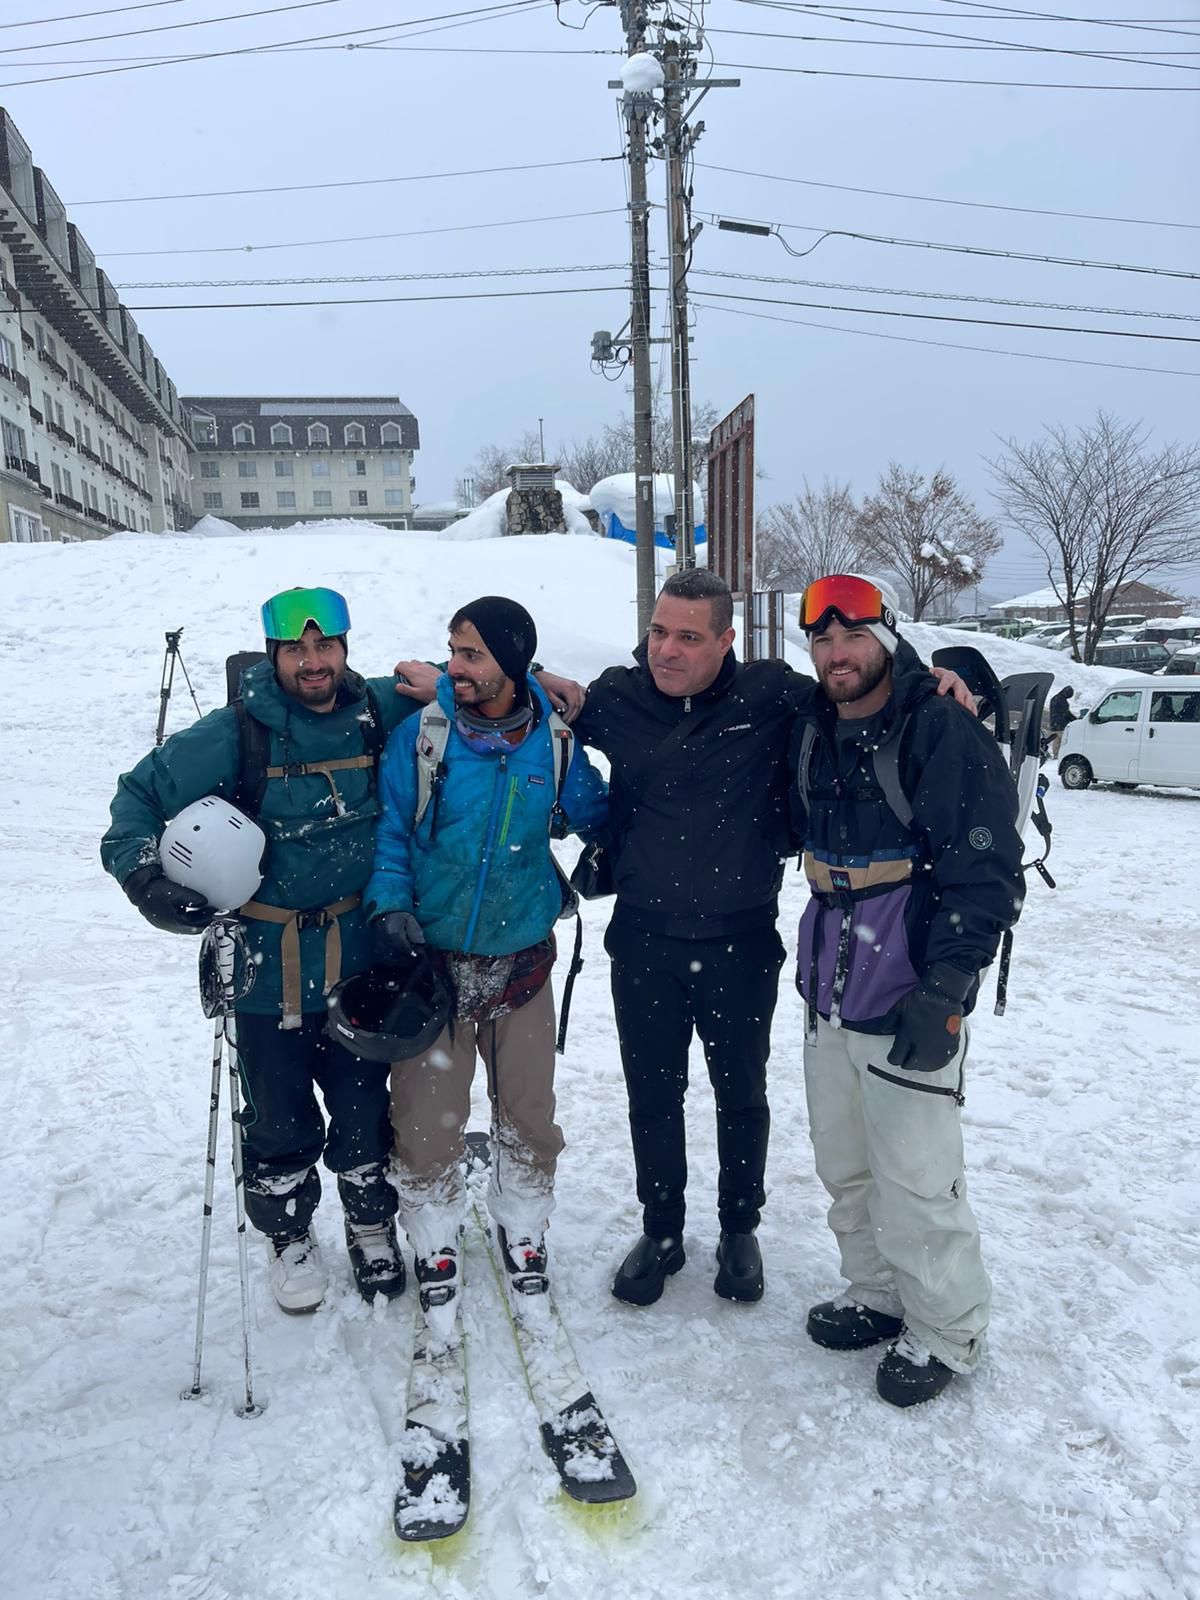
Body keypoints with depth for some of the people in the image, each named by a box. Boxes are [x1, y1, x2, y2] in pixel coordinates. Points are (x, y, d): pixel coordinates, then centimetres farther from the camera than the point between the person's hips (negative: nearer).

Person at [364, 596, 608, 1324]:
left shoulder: (555, 744, -3)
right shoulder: (420, 735, -8)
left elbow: (596, 816, 12)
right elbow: (389, 829, -4)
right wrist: (390, 907, -15)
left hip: (521, 961, 2)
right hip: (430, 959, -1)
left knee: (529, 1110, 11)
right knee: (427, 1118, 6)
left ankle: (523, 1225, 37)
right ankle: (436, 1241, 32)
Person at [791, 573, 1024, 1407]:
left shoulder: (945, 732, -14)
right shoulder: (813, 732, 8)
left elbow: (988, 871, -17)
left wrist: (944, 989, -20)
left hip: (911, 998, -7)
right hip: (831, 992, 7)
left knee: (915, 1176, 1)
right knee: (844, 1165, 17)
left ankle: (946, 1330, 24)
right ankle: (878, 1296, 38)